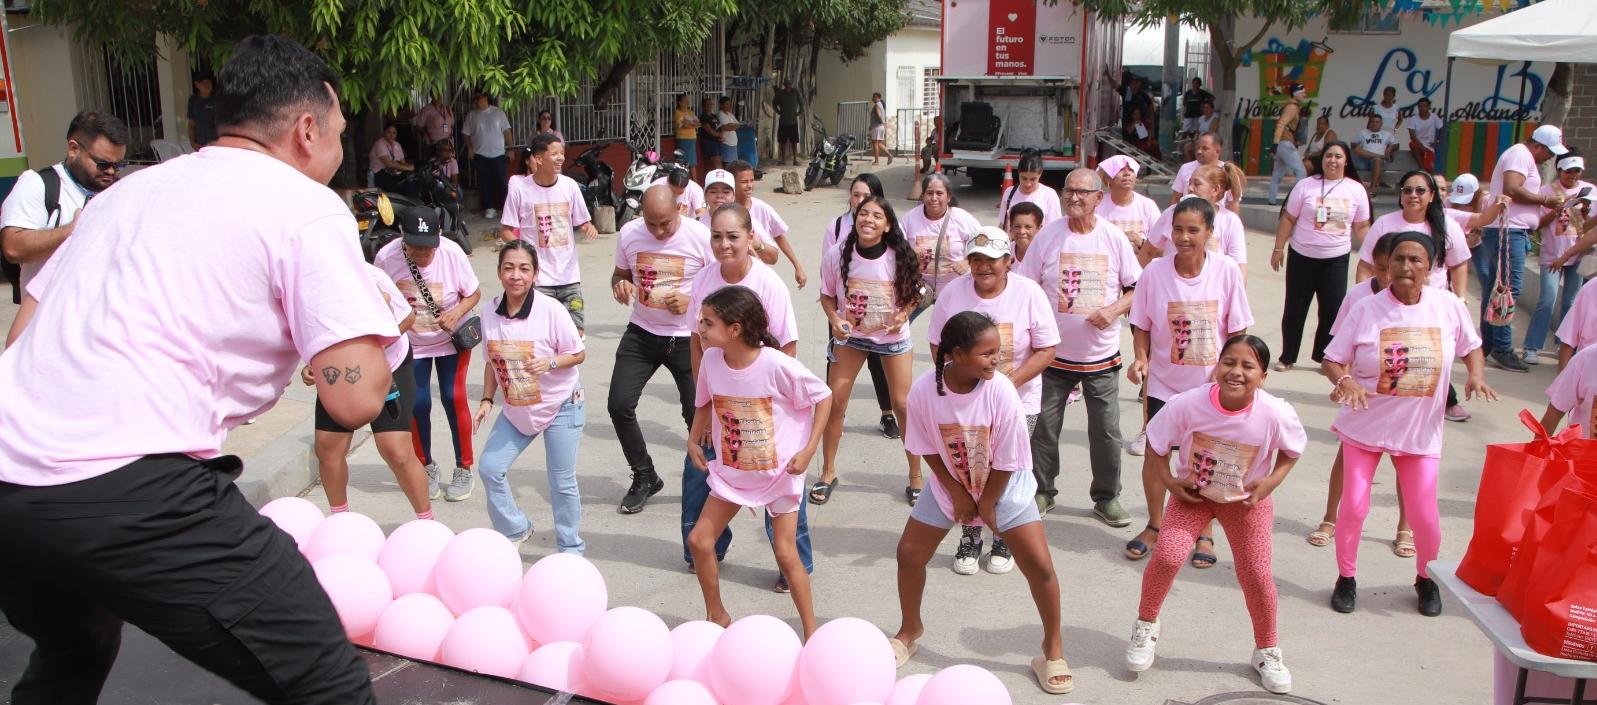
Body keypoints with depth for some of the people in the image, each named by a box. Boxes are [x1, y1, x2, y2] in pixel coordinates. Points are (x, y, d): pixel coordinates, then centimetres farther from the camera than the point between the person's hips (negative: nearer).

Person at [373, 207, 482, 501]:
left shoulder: (452, 253, -23)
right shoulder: (386, 257, -20)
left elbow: (474, 293, -9)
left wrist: (456, 313, -27)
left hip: (452, 338, -1)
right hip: (410, 342, 1)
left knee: (453, 397, -6)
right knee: (417, 403, -2)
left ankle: (464, 469, 11)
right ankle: (427, 468, 22)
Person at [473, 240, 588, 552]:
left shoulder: (551, 309, -19)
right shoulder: (491, 315, -5)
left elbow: (579, 354, -12)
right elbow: (492, 362, 8)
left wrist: (550, 363, -28)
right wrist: (486, 401, 3)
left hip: (560, 406, -5)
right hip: (516, 409, 5)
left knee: (562, 482, 2)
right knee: (491, 469, 3)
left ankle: (570, 549, 21)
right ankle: (515, 530, 27)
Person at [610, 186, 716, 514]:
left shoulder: (701, 236, -14)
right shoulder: (629, 233, -4)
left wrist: (692, 301, -22)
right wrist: (619, 285, -11)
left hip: (687, 339, -3)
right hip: (642, 334, 3)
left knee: (698, 414, 1)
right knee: (619, 405, -4)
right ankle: (644, 477, 17)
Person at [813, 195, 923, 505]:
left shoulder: (901, 257, -19)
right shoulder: (837, 255, -17)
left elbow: (914, 294, -3)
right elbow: (827, 295, -4)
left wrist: (903, 314, -23)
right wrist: (834, 320, -22)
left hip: (893, 337, -1)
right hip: (850, 335, 1)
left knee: (902, 403, 1)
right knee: (834, 401, 1)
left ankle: (916, 476, 19)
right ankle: (828, 473, 19)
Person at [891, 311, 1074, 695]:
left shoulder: (1001, 392, -29)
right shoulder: (924, 389, -24)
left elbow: (1006, 462, -19)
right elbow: (928, 449, -9)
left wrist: (986, 505, -9)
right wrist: (957, 494, -9)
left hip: (1004, 488, -2)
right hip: (950, 485, 2)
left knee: (1040, 565, -9)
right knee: (909, 553, 6)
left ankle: (1053, 648, 14)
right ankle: (910, 631, 33)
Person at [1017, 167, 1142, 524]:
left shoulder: (1115, 238, -2)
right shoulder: (1047, 236, -3)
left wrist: (1114, 310, -14)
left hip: (1102, 356, 0)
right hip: (1054, 352, 0)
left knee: (1106, 432, 6)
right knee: (1043, 426, 6)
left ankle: (1106, 497, 23)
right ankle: (1042, 491, 25)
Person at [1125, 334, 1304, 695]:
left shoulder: (1276, 414, -27)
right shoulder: (1188, 404, -28)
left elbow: (1293, 450, -3)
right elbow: (1156, 441, -10)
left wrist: (1272, 480, -16)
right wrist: (1169, 481, -16)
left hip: (1247, 499, 1)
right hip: (1192, 493, 0)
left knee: (1256, 573, 2)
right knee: (1168, 554, -16)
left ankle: (1267, 652, 29)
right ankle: (1146, 626, 12)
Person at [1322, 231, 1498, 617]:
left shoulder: (1448, 306, -6)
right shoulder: (1366, 309, -10)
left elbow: (1470, 346, 11)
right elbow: (1331, 360, -7)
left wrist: (1476, 376, -7)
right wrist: (1345, 381, -27)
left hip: (1420, 432, 1)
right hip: (1365, 425, -1)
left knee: (1424, 515, 3)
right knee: (1353, 505, 1)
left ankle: (1425, 578, 32)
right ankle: (1346, 577, 23)